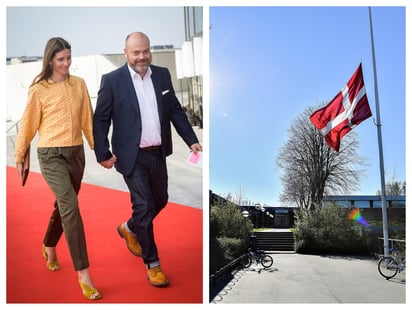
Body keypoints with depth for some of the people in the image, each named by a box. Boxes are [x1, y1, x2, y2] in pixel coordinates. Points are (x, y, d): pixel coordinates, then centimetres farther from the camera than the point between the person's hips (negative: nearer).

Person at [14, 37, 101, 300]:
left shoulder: (79, 84, 5)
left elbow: (87, 119, 11)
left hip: (76, 152, 5)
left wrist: (97, 147, 12)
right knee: (70, 205, -18)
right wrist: (19, 157, 9)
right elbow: (28, 125, 2)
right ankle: (83, 273, -14)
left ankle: (49, 247, 46)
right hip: (51, 154, -4)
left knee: (64, 205, 18)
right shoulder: (39, 90, -5)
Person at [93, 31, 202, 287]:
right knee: (144, 207, -3)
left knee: (160, 201, 17)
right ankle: (153, 264, 15)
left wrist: (192, 140, 2)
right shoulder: (112, 80, -8)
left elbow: (175, 110, 9)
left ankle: (130, 229, 46)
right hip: (133, 157, -5)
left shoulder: (162, 74, 4)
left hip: (158, 153, 5)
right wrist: (103, 154, -9)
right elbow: (100, 119, -5)